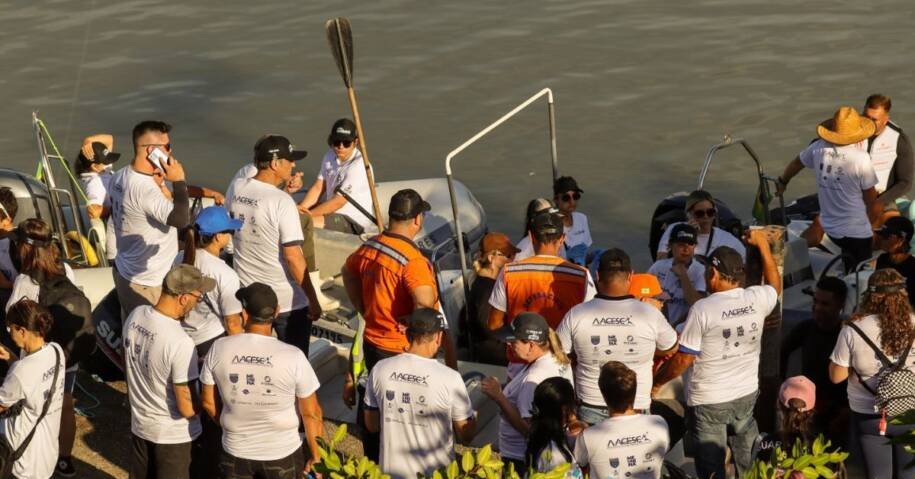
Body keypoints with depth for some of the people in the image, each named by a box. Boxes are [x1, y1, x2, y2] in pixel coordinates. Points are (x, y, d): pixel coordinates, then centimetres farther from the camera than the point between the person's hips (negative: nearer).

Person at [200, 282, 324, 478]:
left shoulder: (219, 349, -15)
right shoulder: (293, 357, -21)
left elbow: (208, 402, -2)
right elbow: (311, 413, -12)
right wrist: (315, 455, 3)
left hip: (235, 452, 2)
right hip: (282, 454, -1)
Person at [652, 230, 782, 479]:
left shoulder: (702, 309, -20)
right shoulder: (757, 298, -7)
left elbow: (684, 359, -16)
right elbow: (775, 285, 19)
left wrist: (656, 382, -1)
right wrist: (763, 245, 25)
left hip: (708, 401, -5)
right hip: (747, 394, 5)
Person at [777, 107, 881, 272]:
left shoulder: (818, 148, -6)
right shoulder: (861, 158, -21)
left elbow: (796, 163, 15)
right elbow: (871, 199, -11)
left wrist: (782, 181, 36)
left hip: (828, 226, 6)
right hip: (856, 232, -5)